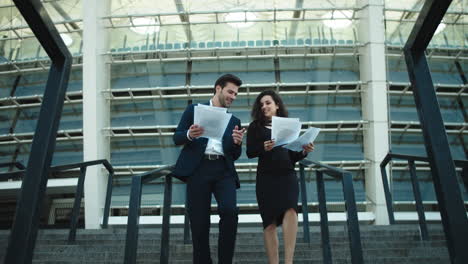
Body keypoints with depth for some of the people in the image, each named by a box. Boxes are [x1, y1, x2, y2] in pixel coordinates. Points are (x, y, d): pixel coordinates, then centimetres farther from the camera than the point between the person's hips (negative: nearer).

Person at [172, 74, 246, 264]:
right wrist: (190, 135, -15)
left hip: (223, 170, 2)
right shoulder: (194, 109, 14)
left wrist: (237, 143, -5)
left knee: (230, 211, -21)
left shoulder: (234, 121, 21)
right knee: (199, 222, -3)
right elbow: (177, 138, 8)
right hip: (198, 169, -1)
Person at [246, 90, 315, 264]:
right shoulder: (255, 127, 10)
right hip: (266, 178, 0)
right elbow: (250, 152, 0)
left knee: (290, 210, -24)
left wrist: (304, 152, -3)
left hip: (287, 175, 1)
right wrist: (263, 147, -19)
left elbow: (293, 157, 17)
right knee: (270, 222, -2)